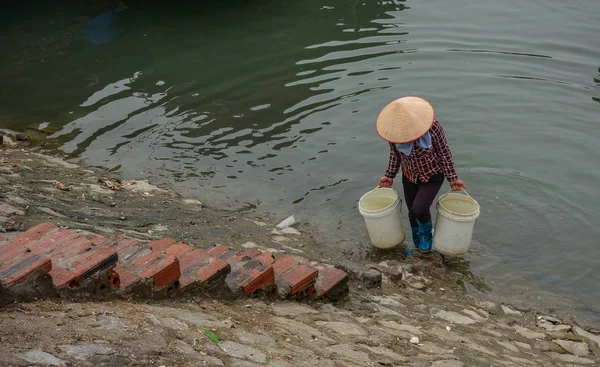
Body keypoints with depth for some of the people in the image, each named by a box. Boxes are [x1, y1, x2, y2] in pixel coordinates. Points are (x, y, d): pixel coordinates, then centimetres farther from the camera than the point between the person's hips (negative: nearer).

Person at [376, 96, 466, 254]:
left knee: (419, 209, -18)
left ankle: (427, 235, 16)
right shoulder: (394, 128, -19)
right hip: (409, 176, 4)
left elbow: (444, 152, -17)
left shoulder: (432, 126, -30)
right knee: (412, 213, 9)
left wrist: (452, 178, -12)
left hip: (432, 176, -4)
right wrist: (389, 176, 4)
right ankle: (418, 244, 36)